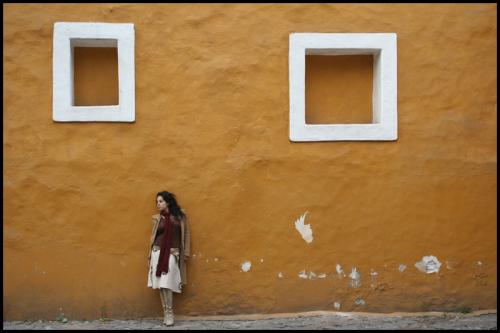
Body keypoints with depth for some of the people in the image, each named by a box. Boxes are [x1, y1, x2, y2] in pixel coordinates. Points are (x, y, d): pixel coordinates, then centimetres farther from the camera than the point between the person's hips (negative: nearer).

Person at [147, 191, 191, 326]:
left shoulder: (180, 216, 2)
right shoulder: (157, 218, 7)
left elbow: (186, 234, 5)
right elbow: (153, 236, 11)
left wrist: (186, 252, 1)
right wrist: (149, 255, 10)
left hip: (172, 253, -2)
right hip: (158, 252, 3)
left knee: (166, 283, -11)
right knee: (160, 284, -1)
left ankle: (169, 312, -3)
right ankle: (166, 312, 6)